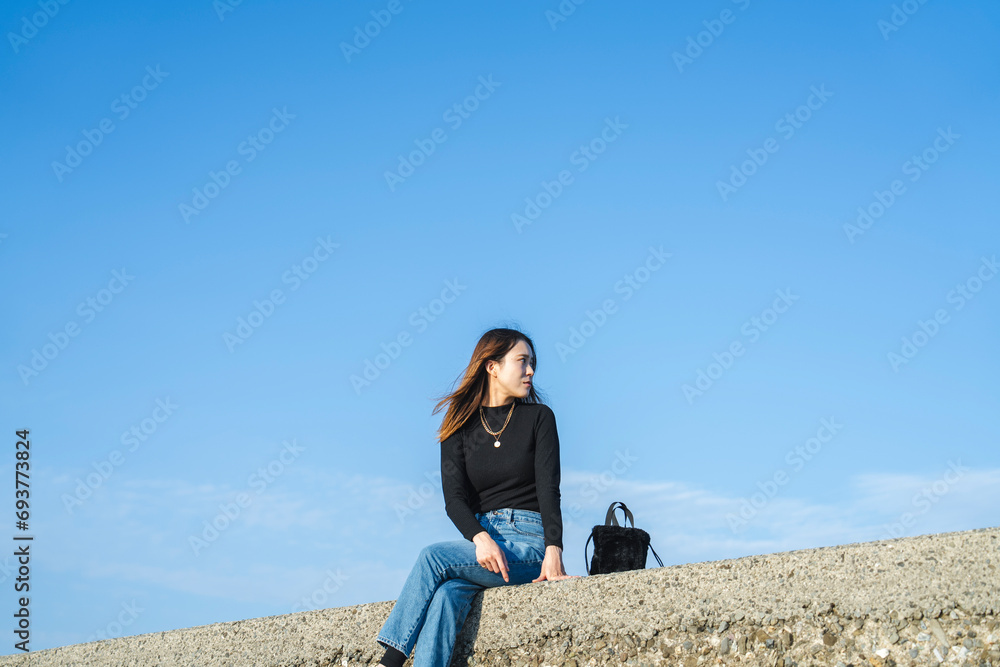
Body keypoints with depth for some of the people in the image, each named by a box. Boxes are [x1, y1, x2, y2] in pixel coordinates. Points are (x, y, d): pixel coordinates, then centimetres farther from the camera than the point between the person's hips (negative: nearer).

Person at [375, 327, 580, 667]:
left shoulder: (539, 418, 6)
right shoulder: (461, 424, 10)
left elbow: (548, 489, -5)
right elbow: (454, 498, -1)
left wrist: (553, 550, -22)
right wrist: (480, 538, -22)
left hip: (529, 541, -2)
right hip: (480, 537, 2)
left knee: (433, 557, -25)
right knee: (446, 593, -30)